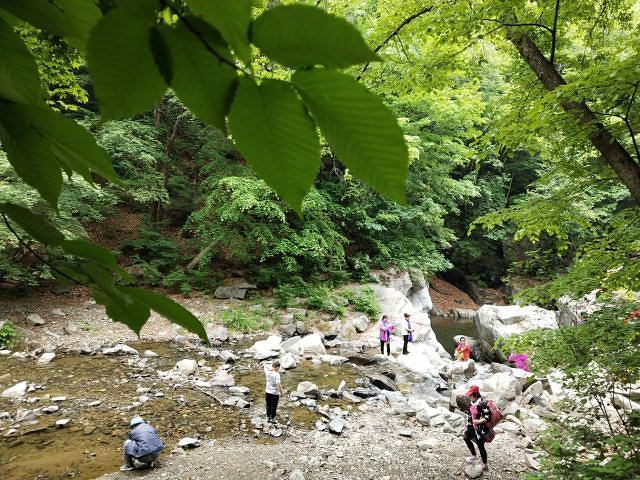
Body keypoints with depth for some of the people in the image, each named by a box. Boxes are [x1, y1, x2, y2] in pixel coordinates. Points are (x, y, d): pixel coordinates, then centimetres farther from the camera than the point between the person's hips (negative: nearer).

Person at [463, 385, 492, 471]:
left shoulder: (481, 404, -28)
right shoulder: (472, 403, 0)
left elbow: (488, 417, -29)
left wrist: (478, 421, -25)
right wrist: (468, 425, 16)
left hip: (481, 428, -10)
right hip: (473, 426, 10)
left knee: (480, 446, 4)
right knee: (466, 438, 23)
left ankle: (484, 465, 24)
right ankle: (473, 456, 45)